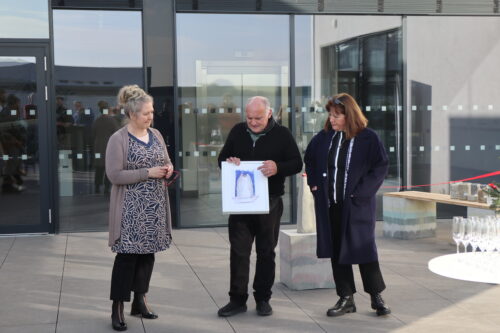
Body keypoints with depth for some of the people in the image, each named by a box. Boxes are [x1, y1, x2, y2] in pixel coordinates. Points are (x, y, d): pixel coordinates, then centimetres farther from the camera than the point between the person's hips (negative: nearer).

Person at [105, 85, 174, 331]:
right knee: (127, 255, -4)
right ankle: (117, 308, 4)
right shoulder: (118, 139, -11)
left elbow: (166, 161, 21)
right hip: (131, 207, -6)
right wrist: (148, 173, -19)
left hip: (155, 206, 7)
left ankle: (139, 301, 23)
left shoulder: (156, 135, 9)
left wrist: (168, 168, -3)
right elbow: (114, 175, -16)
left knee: (148, 253, 11)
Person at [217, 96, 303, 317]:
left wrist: (278, 167, -23)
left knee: (266, 252, 9)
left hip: (270, 202, -2)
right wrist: (229, 162, -11)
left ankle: (263, 299, 20)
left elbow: (297, 164, -2)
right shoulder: (237, 132, 7)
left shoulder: (282, 135, -1)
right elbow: (222, 158, 14)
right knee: (238, 251, 2)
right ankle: (237, 299, 11)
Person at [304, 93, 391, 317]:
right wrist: (314, 183, 7)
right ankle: (346, 298, 20)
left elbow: (381, 166, -8)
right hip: (329, 205, 5)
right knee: (336, 250, 8)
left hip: (356, 206, -4)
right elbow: (309, 159, 19)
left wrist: (361, 191, -14)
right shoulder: (323, 137, 5)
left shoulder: (368, 138, -8)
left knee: (363, 248, 1)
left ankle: (376, 296, 18)